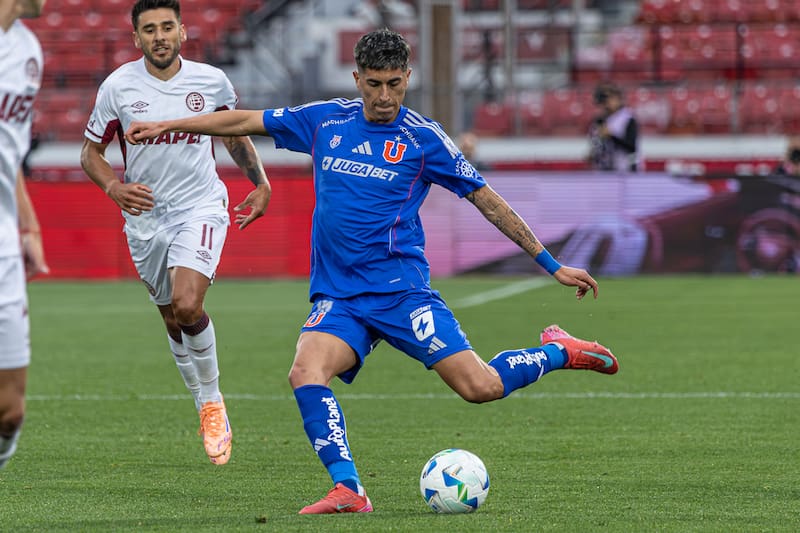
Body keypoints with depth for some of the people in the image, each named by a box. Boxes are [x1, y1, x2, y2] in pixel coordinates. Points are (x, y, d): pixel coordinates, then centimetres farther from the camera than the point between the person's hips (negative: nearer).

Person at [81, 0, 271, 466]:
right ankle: (206, 408, 29)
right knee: (174, 322, 9)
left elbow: (235, 132, 16)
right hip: (146, 215, 2)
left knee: (187, 306, -23)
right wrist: (114, 187, -15)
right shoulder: (118, 86, -6)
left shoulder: (212, 81, -4)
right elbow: (91, 152, 3)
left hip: (200, 208, -2)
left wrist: (261, 184, 9)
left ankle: (213, 400, -2)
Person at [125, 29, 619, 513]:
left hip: (402, 289, -3)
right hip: (337, 297, 3)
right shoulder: (326, 121, 7)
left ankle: (558, 352, 16)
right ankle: (349, 491, -26)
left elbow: (487, 200, 3)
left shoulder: (423, 138, -2)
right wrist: (164, 126, 17)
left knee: (481, 388, -13)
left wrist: (553, 265, 4)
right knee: (306, 374, -27)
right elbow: (244, 121, 17)